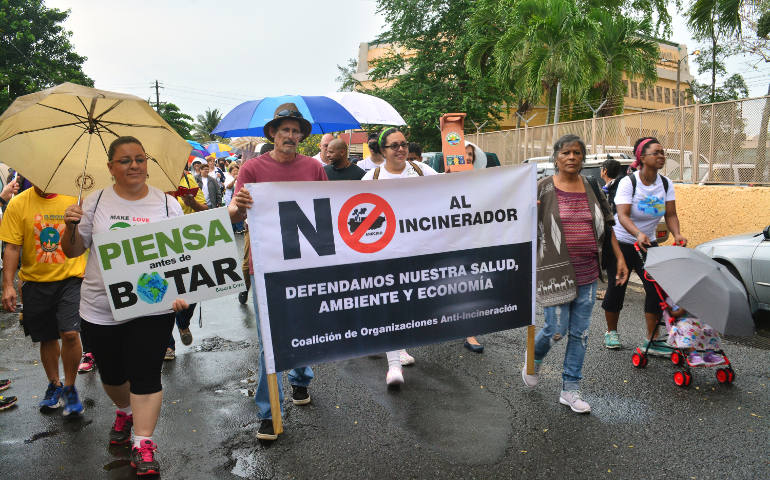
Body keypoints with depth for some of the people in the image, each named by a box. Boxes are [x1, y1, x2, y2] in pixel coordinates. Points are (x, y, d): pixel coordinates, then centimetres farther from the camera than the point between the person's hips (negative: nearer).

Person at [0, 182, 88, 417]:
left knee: (70, 333, -14)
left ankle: (70, 387, 8)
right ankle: (54, 385, 34)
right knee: (46, 338, 13)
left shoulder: (75, 199, -5)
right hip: (34, 281, 2)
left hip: (70, 278, -2)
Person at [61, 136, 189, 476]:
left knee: (146, 374, -4)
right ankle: (124, 413, 46)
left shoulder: (168, 204, -1)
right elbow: (72, 251, 7)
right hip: (101, 308, 2)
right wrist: (71, 226, -14)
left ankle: (143, 445, 6)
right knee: (111, 373, 17)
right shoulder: (96, 202, 2)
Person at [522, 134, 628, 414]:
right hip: (555, 272, -4)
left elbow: (606, 226, 15)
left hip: (587, 273, 4)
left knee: (579, 333, 7)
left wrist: (619, 258, 13)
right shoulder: (543, 189, -3)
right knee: (556, 331, -3)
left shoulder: (591, 189, 8)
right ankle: (533, 358, 31)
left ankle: (570, 389, 20)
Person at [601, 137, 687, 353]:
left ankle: (651, 341, 1)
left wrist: (677, 234, -23)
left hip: (648, 243, 5)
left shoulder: (666, 184, -1)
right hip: (621, 243, -4)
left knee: (656, 287, -6)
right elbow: (622, 215, -27)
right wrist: (638, 234, -45)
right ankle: (611, 331, 23)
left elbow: (671, 215, -3)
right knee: (617, 287, 2)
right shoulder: (628, 182, -17)